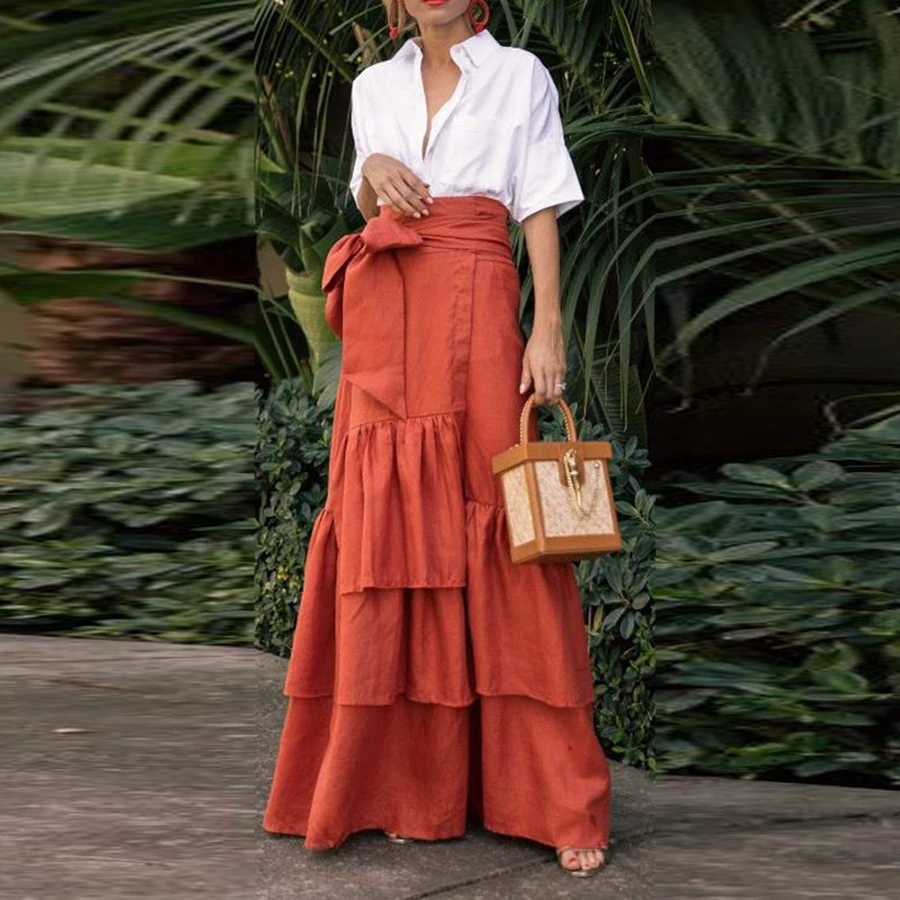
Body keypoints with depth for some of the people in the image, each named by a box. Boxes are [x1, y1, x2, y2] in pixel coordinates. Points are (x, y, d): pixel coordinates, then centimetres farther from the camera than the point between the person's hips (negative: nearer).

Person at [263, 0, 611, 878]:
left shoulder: (520, 76, 9)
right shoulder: (373, 87, 19)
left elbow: (542, 211, 1)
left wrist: (548, 329, -10)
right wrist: (372, 172, -1)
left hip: (475, 307, -4)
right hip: (384, 313, 4)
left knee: (495, 530, -9)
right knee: (389, 528, 0)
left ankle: (561, 799, -3)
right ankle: (416, 786, 10)